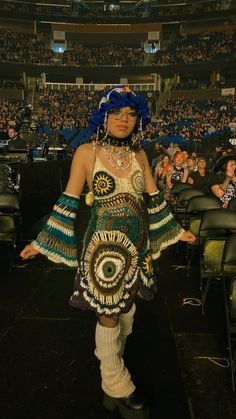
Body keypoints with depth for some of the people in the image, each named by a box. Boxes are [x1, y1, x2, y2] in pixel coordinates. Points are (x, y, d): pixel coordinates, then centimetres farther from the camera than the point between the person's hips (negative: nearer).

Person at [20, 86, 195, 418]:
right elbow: (69, 201, -6)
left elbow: (154, 198, 11)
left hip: (137, 243, 5)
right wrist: (43, 241, -5)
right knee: (108, 314, 7)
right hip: (104, 245, -5)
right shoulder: (87, 151, -8)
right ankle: (117, 387, 30)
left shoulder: (138, 154, 4)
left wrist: (175, 230, 16)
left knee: (127, 306, 20)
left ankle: (111, 358, 49)